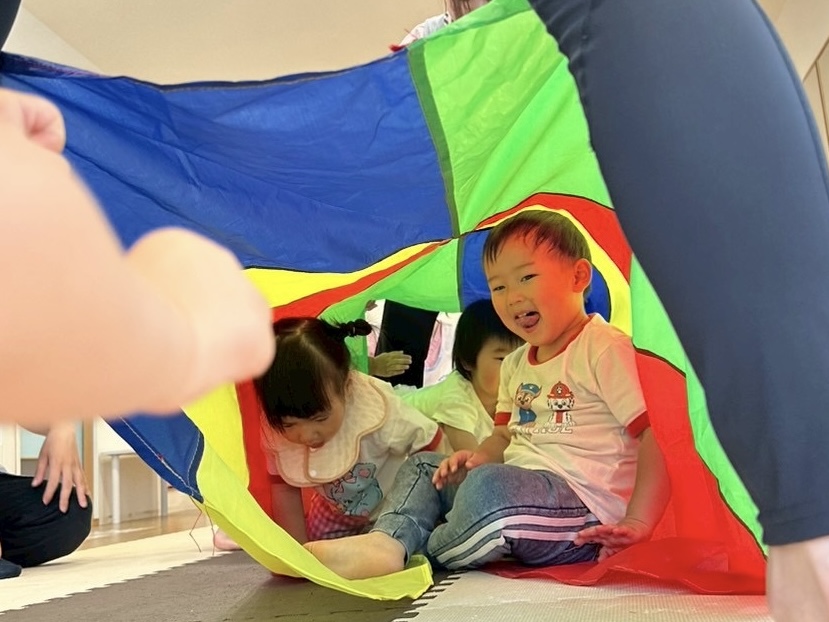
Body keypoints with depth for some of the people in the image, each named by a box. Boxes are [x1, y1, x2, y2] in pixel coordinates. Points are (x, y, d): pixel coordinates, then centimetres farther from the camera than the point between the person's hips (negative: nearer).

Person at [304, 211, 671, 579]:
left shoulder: (605, 349, -11)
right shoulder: (515, 365, 16)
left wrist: (638, 522, -24)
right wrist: (482, 457, -1)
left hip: (587, 512, -9)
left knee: (490, 485, -36)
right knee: (423, 466, 12)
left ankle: (423, 552, -8)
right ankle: (387, 542, -17)